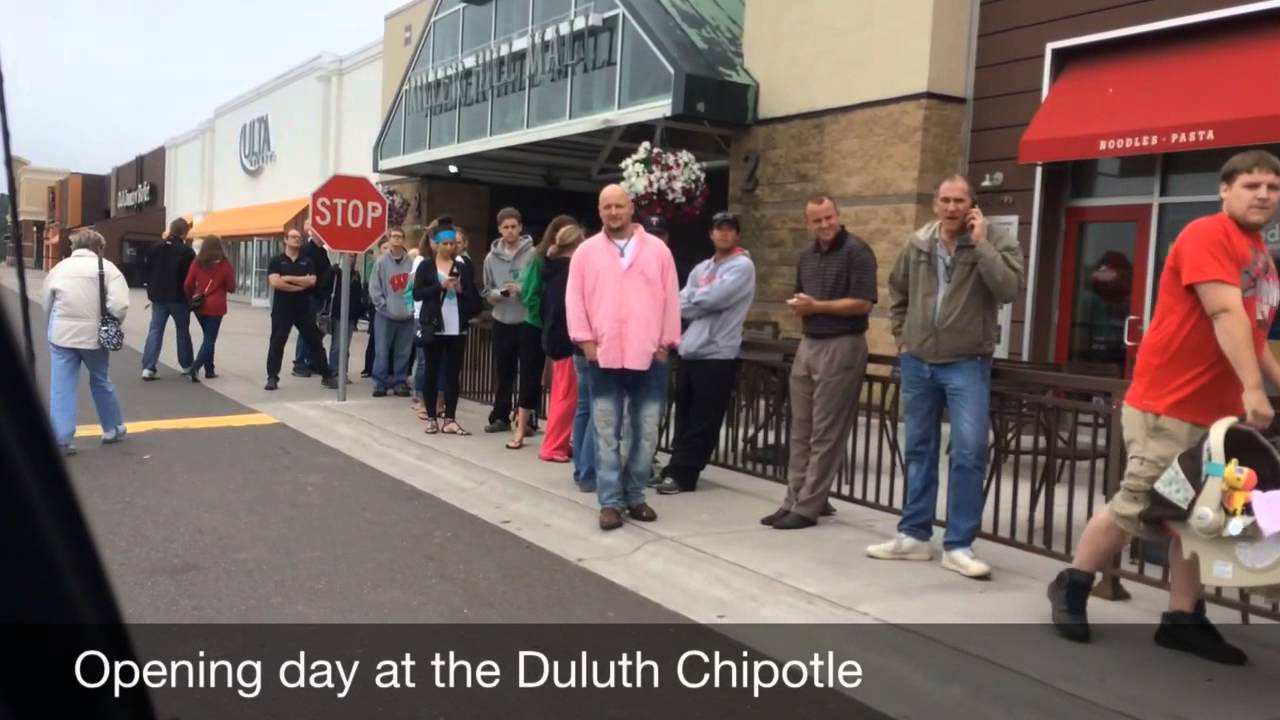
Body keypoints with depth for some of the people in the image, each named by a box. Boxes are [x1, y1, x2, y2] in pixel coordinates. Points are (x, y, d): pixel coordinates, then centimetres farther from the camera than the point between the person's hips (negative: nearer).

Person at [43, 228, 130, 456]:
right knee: (101, 382, 17)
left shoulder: (59, 267, 5)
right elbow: (120, 305, -17)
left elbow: (47, 304, 11)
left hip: (62, 334, 2)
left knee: (61, 388, 5)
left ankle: (60, 439, 2)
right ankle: (114, 429, 31)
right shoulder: (106, 267, -6)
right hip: (94, 334, -2)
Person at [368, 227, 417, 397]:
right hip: (385, 315, -1)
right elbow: (374, 288, -1)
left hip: (407, 315, 1)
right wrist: (384, 306, -6)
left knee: (403, 352, 8)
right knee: (382, 351, 2)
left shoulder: (411, 262, -3)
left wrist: (413, 306, -4)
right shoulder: (381, 262, -2)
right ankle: (380, 383, 10)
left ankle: (400, 383, 17)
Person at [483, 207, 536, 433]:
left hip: (528, 321, -4)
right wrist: (500, 293, -13)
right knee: (504, 373, 12)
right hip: (502, 322, 4)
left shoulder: (533, 254, -8)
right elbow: (487, 292, 7)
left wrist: (522, 289, -23)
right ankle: (501, 416, 21)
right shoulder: (491, 257, 5)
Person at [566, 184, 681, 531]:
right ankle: (610, 502, 9)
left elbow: (670, 299, 5)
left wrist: (666, 343, 1)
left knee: (645, 432, 7)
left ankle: (635, 496, 21)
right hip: (604, 356, 0)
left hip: (648, 356, 1)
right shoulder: (587, 252, 5)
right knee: (607, 432, 2)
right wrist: (586, 340, -5)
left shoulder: (657, 249, 5)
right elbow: (574, 299, 3)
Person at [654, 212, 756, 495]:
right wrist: (697, 305, -12)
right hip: (689, 351, 7)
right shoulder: (701, 268, 17)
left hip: (717, 354, -7)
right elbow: (682, 303, 8)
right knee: (683, 417, 12)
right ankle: (676, 468, 21)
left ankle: (682, 475, 6)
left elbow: (712, 300, -16)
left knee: (703, 422, 0)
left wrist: (690, 303, 0)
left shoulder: (742, 266, -5)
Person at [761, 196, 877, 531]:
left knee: (826, 432, -3)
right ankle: (794, 500, 15)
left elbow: (863, 302, -17)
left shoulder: (856, 251, -9)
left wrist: (817, 306, -13)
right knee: (801, 429, 9)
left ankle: (808, 507, 2)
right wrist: (798, 306, 1)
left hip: (842, 347, -8)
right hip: (808, 344, 8)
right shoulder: (807, 255, 15)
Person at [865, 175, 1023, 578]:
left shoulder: (995, 244, -6)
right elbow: (897, 292, 20)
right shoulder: (917, 245, 5)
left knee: (969, 453, -9)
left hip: (967, 364, -4)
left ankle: (958, 545, 1)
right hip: (918, 362, 4)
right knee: (919, 450, 11)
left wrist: (981, 242, -20)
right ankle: (914, 535, 22)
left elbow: (1010, 290, -24)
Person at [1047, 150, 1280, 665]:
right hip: (1167, 404, -8)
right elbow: (1226, 315, -22)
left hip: (1218, 409, 8)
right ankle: (1071, 585, 15)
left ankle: (1182, 619, 17)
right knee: (1136, 506, -2)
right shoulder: (1207, 235, -11)